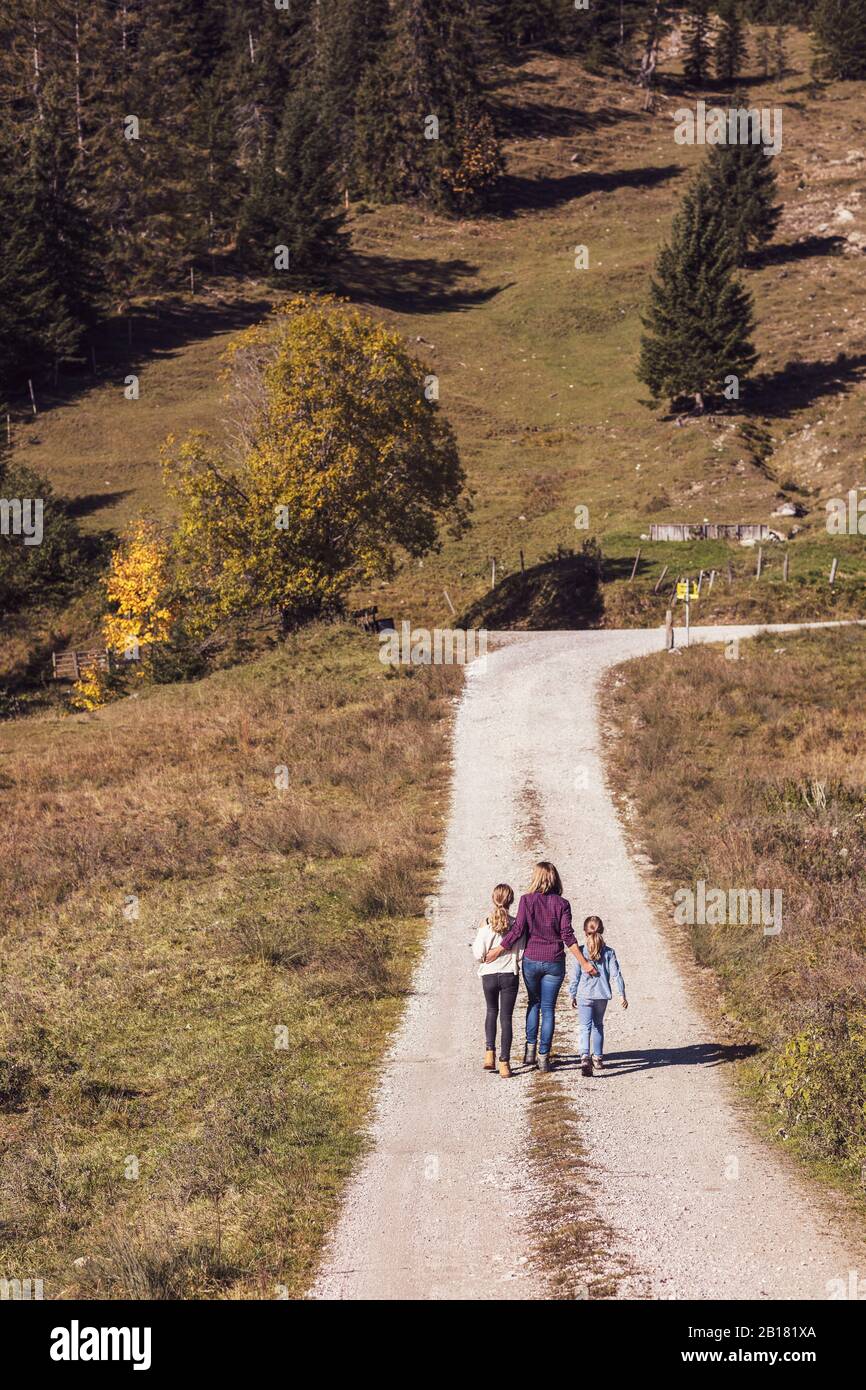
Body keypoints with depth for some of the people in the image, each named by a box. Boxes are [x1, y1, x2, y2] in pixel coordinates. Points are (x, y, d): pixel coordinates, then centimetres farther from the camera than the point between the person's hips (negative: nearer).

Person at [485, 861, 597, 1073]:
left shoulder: (527, 900, -5)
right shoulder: (562, 904, -4)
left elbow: (517, 930, -10)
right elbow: (567, 936, -9)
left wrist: (497, 950, 0)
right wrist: (584, 962, -7)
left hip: (531, 960, 0)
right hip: (554, 962, 0)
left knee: (534, 1003, 20)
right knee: (548, 1009, 7)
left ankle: (530, 1050, 14)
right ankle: (543, 1057, 6)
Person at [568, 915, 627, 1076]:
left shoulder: (581, 951, -6)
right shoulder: (609, 952, -1)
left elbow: (576, 975, -4)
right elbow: (616, 974, -3)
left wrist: (573, 995, 6)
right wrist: (621, 995, 3)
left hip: (584, 995, -3)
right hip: (602, 995, 3)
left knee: (584, 1026, -4)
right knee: (598, 1025, 21)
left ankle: (585, 1057, -24)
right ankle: (598, 1057, 28)